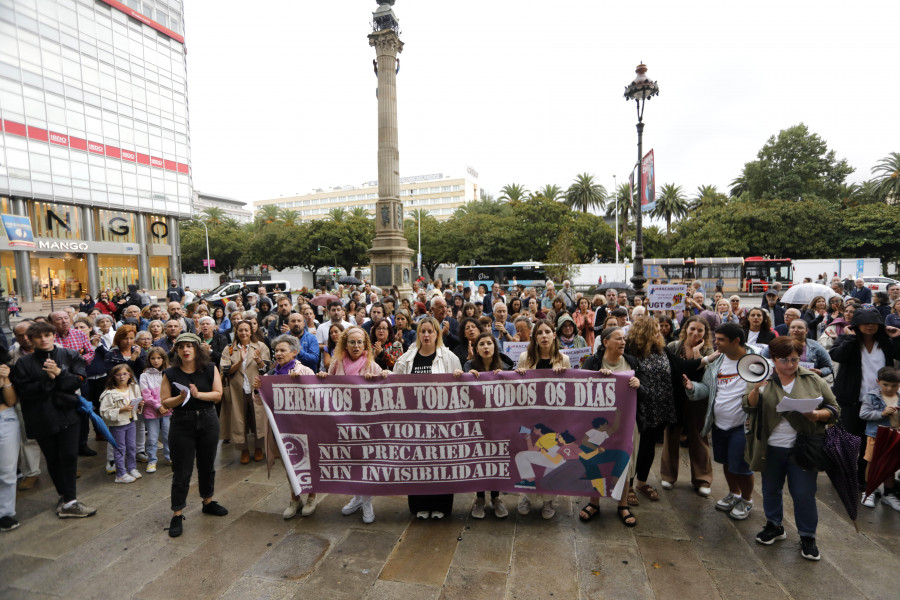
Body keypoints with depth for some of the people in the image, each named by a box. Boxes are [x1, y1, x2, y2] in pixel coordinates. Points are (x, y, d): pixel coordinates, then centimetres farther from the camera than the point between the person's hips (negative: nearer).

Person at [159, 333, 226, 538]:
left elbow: (218, 394, -7)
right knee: (182, 471, 2)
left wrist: (198, 394, -22)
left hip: (208, 421, 2)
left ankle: (208, 502, 35)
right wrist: (180, 398, -23)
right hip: (182, 423, -2)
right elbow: (165, 402, -5)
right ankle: (177, 515, 14)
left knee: (207, 465, 16)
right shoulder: (171, 373, -2)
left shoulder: (210, 369, -1)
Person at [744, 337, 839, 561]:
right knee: (771, 489, 15)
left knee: (804, 493, 5)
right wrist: (756, 390, -28)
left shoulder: (814, 381, -1)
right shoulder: (762, 379, -2)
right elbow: (748, 407, -9)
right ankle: (774, 526, 35)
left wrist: (818, 414, -17)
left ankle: (808, 537, 25)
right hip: (771, 448, 1)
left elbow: (834, 409, 4)